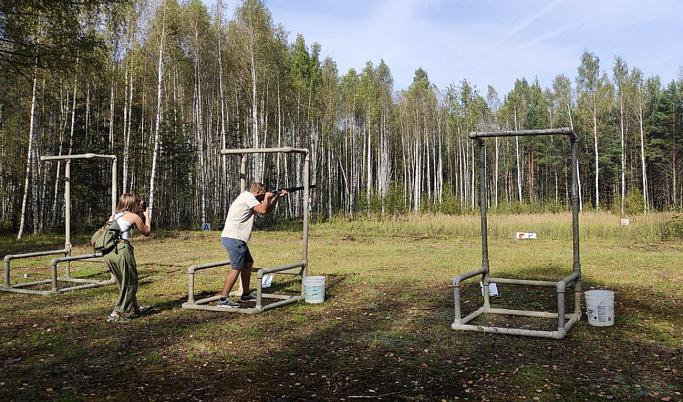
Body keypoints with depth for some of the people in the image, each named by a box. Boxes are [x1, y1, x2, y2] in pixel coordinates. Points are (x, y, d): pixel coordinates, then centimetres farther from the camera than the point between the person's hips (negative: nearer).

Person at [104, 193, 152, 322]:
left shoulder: (113, 216, 20)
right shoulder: (134, 216, 4)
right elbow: (147, 233, 17)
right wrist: (146, 215, 29)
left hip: (107, 252, 7)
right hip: (121, 250, -7)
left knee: (123, 282, 21)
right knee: (130, 283, 7)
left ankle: (136, 307, 36)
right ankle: (116, 314, 4)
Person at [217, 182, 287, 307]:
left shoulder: (249, 198, 21)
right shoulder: (248, 196, -9)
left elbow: (268, 209, 27)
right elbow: (262, 210, -16)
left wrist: (278, 196, 20)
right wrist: (267, 197, 0)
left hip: (238, 239, 11)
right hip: (233, 238, -11)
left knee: (248, 263, 20)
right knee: (236, 268, -11)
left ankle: (246, 294, 29)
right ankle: (223, 300, -12)